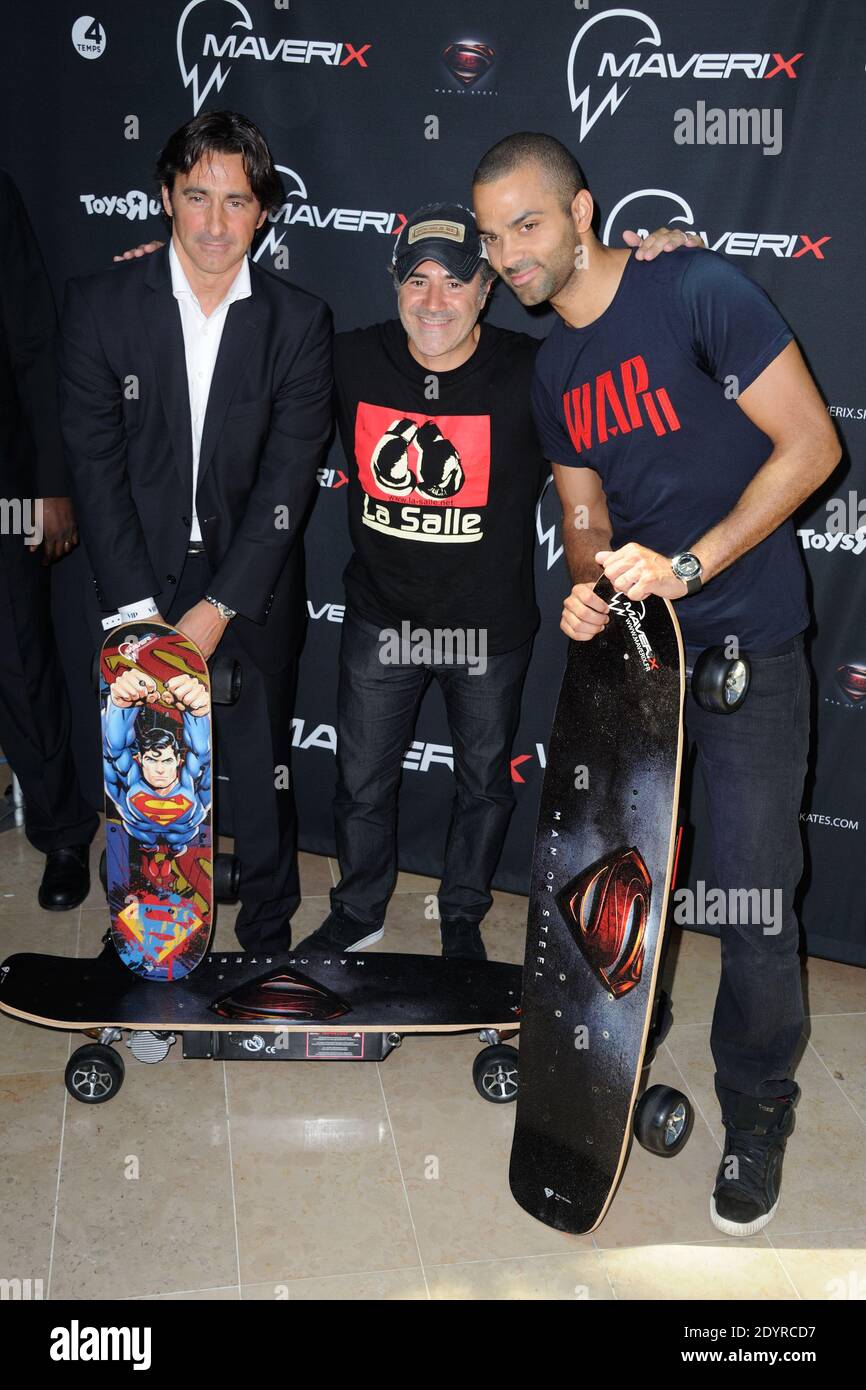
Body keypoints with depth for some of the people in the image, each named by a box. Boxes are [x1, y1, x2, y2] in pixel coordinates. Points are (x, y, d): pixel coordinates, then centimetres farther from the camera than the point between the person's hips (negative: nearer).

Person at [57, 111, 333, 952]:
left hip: (252, 591, 0)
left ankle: (269, 938, 30)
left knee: (261, 776, 10)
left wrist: (218, 608, -14)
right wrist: (138, 611, -13)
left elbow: (287, 480, -8)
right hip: (140, 588, 0)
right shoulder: (99, 305, -4)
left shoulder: (300, 323, -4)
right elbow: (96, 464, -7)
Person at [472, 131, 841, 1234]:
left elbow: (812, 443, -15)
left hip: (746, 646, -6)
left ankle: (756, 1115, 22)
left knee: (755, 895, -1)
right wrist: (587, 590, -8)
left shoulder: (695, 293, -12)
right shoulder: (555, 375, 10)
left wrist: (690, 563, -21)